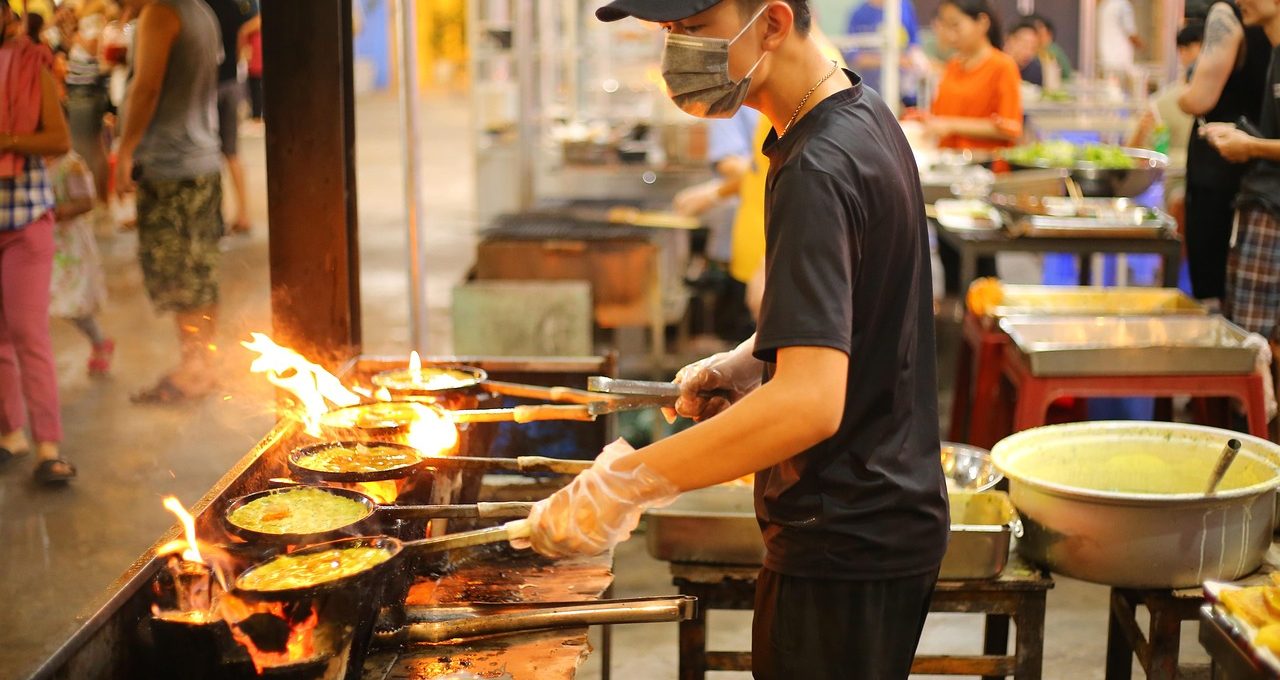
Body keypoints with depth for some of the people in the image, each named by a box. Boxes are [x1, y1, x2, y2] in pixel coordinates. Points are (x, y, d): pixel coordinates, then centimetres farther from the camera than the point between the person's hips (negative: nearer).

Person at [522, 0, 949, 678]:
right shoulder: (864, 115, 6)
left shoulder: (816, 172, -25)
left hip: (842, 548, -10)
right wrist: (744, 363, 8)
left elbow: (810, 402, -34)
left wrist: (623, 485, -33)